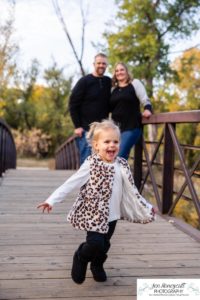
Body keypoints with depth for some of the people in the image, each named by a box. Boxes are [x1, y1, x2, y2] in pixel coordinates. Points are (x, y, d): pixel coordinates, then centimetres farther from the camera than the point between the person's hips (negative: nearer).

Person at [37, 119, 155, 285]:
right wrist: (52, 200, -16)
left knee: (104, 246, 12)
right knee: (96, 243, -15)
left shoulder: (122, 166, 1)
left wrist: (146, 208, 14)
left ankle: (97, 266, 44)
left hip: (112, 215, 4)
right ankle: (81, 257, 19)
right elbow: (70, 184, -11)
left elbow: (132, 191, 11)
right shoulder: (90, 165, -12)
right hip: (93, 214, -4)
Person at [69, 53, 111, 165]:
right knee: (87, 159, -5)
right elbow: (73, 104, -6)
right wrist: (77, 126, -11)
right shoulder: (84, 81, -3)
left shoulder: (108, 82, 10)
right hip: (86, 129, -4)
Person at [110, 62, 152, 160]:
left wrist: (147, 109, -21)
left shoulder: (135, 83, 5)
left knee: (120, 156, -17)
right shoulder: (113, 89, 18)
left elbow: (145, 100, -3)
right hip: (116, 127, 5)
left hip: (131, 126, -5)